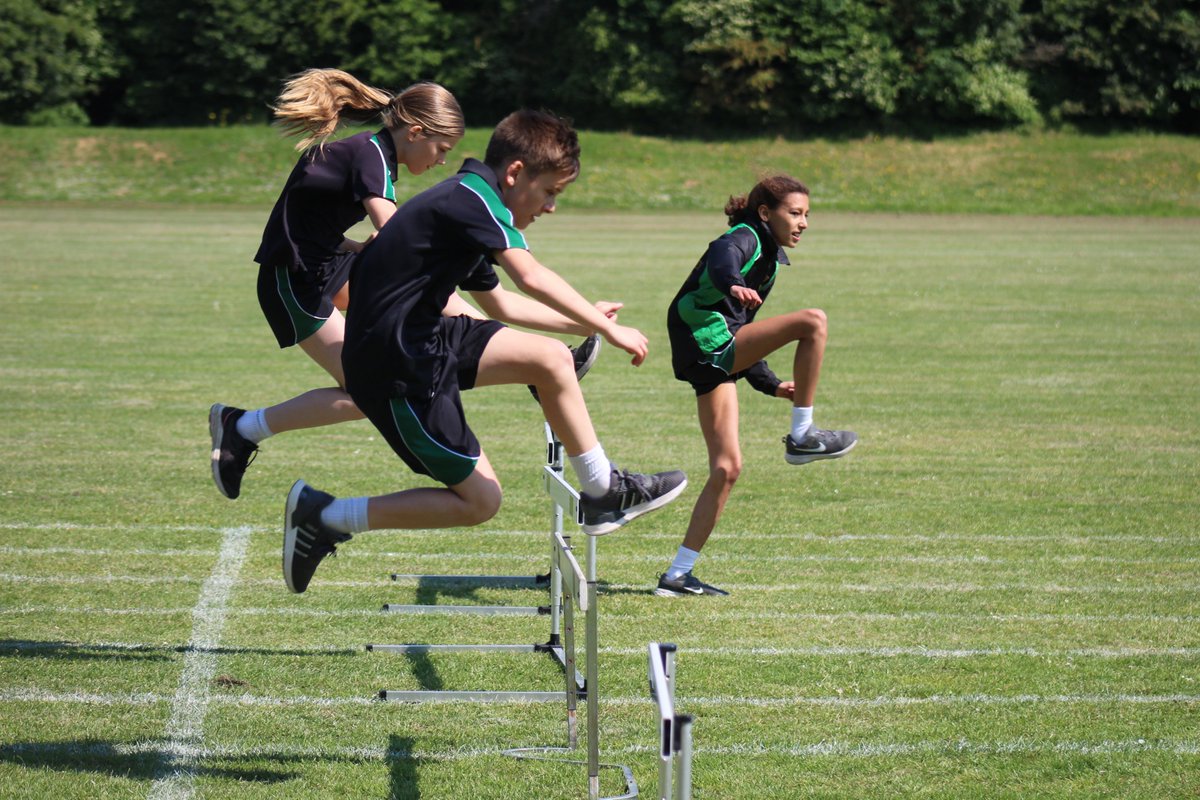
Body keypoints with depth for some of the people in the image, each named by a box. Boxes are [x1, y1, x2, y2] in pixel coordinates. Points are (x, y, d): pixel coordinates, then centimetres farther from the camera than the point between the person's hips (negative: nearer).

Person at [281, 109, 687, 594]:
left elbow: (499, 305, 31)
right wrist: (607, 329, -23)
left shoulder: (465, 207, 16)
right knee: (479, 502, -1)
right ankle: (323, 517, 2)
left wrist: (582, 320, 36)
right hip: (398, 370, -9)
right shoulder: (471, 196, -15)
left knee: (551, 358, 5)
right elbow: (530, 278, -30)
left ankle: (603, 492, 16)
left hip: (423, 341, 9)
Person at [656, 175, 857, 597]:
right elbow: (722, 256, -31)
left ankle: (678, 574, 9)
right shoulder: (745, 238, -4)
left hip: (714, 362, 10)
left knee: (726, 469, 7)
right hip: (708, 342, -10)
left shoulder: (769, 256, 25)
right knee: (813, 321, -20)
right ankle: (802, 437, -13)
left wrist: (772, 385, 30)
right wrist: (733, 285, -53)